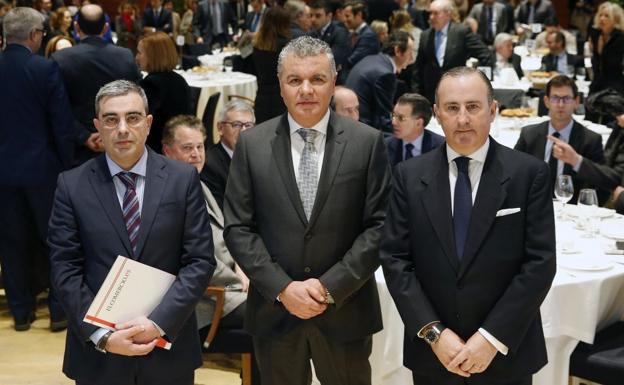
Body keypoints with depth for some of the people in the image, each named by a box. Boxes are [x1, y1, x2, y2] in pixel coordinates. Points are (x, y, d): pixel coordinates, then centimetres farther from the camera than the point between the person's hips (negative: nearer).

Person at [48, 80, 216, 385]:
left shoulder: (183, 179, -2)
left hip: (168, 347, 0)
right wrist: (102, 336, -13)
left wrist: (159, 322, -14)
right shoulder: (72, 185, -1)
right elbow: (65, 269, -4)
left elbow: (200, 261, -5)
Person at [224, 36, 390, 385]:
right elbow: (238, 228, -1)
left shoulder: (368, 142, -3)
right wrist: (283, 288, -11)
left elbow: (380, 225, -5)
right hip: (273, 311, 1)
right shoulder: (252, 144, 0)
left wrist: (331, 286, -13)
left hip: (346, 312, -1)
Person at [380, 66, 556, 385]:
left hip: (506, 353, -1)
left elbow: (540, 262, -9)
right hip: (432, 352, 1)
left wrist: (493, 337, -15)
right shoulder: (409, 176, -1)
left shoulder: (529, 173, -5)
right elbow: (394, 258, -3)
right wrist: (434, 332, -12)